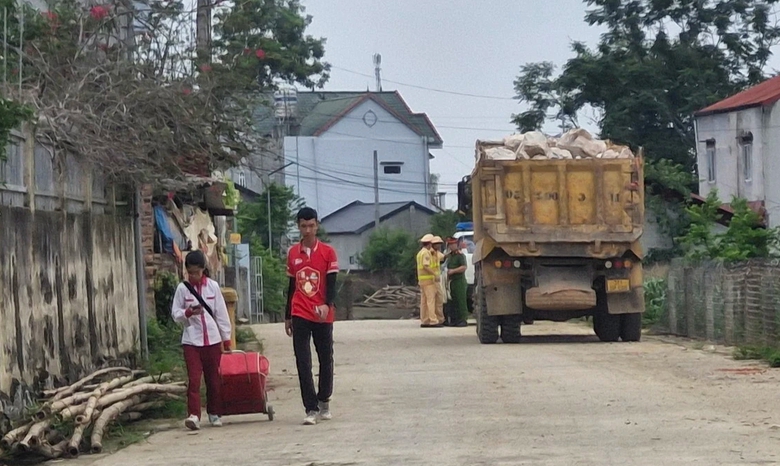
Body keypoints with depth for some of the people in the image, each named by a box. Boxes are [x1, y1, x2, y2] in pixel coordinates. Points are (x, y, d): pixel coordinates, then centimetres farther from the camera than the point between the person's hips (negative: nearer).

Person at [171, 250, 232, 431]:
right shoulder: (182, 288, 1)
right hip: (191, 341, -2)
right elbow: (175, 313, 4)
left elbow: (221, 314, 7)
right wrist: (189, 312, -17)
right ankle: (194, 415, -15)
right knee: (194, 379, -11)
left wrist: (226, 339, 7)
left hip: (212, 339, 2)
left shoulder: (213, 286, 3)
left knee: (213, 378, 9)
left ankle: (214, 413, 21)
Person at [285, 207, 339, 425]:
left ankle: (324, 401, 28)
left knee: (326, 360, 9)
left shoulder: (328, 252, -1)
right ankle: (311, 409, -6)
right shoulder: (292, 253, 8)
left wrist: (327, 305, -24)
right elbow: (291, 286, 15)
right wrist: (287, 316, 15)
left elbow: (332, 284, -6)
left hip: (323, 316, -1)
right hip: (300, 315, 1)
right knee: (303, 363, -7)